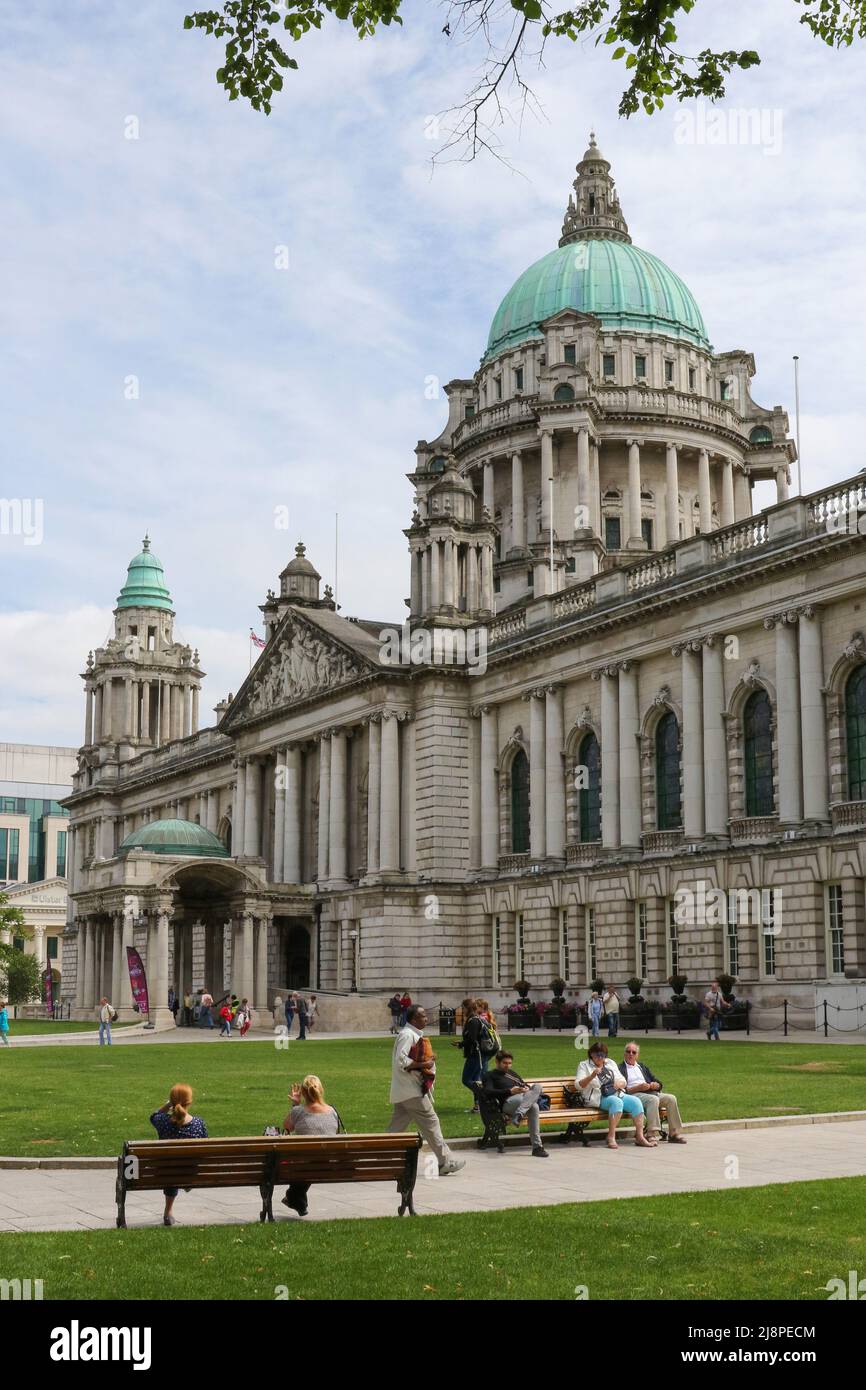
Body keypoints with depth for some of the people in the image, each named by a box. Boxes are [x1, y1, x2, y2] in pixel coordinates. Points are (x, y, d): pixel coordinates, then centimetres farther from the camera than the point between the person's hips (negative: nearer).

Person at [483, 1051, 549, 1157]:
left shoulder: (512, 1073, 36)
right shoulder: (490, 1076, 16)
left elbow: (524, 1084, 35)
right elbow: (489, 1092, -2)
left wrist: (527, 1089, 9)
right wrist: (509, 1091, -11)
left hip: (524, 1098, 5)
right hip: (508, 1102, -5)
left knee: (537, 1087, -30)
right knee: (533, 1106, -34)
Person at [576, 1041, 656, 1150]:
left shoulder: (610, 1064, 22)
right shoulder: (584, 1065, 8)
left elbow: (623, 1082, 19)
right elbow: (579, 1085, -5)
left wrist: (619, 1083, -6)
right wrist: (592, 1076, -21)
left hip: (617, 1094, 5)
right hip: (599, 1098, -5)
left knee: (635, 1101, -21)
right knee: (617, 1102, -35)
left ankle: (640, 1137, -23)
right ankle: (611, 1137, -36)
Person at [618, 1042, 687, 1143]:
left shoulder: (642, 1066, 27)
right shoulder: (620, 1069, 5)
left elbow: (658, 1083, 23)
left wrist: (655, 1085, -1)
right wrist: (638, 1088, -18)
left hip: (651, 1093, 7)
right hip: (633, 1095, -7)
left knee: (671, 1098, -16)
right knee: (653, 1099, -35)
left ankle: (674, 1133, -14)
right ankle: (653, 1134, -40)